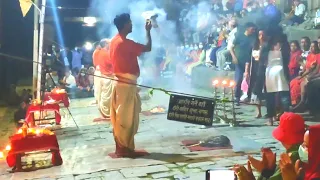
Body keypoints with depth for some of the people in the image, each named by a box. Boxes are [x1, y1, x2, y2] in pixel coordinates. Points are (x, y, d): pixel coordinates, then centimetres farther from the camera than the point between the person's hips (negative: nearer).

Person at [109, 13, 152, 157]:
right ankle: (124, 148, 2)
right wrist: (148, 31, 0)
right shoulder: (125, 43, -18)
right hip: (127, 84, -9)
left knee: (119, 117, 11)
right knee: (126, 118, -3)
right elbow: (148, 48, -13)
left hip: (119, 82, 9)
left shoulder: (115, 41, 11)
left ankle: (120, 147, 18)